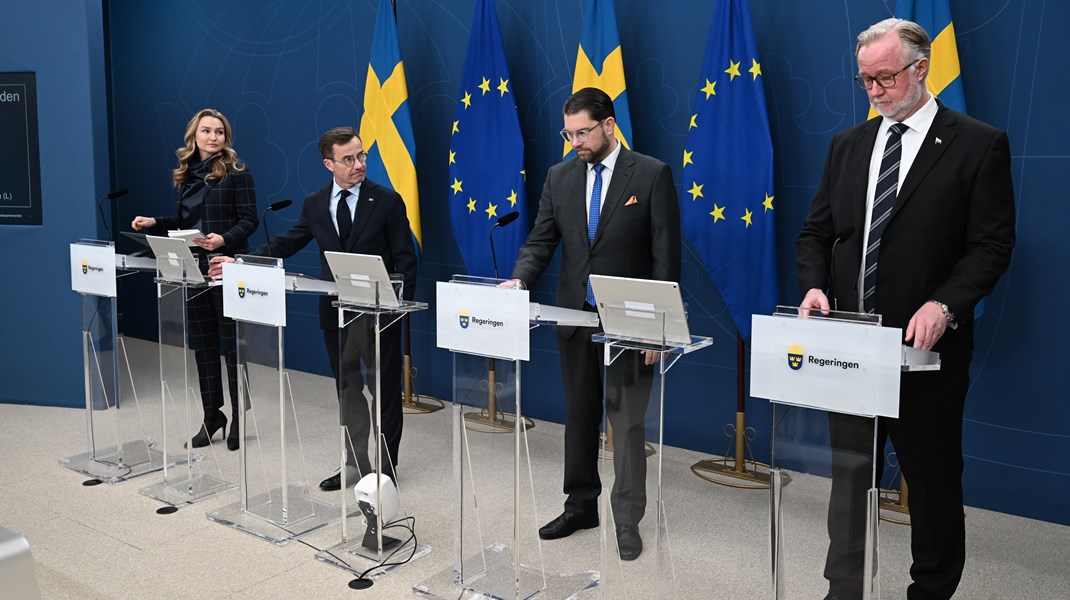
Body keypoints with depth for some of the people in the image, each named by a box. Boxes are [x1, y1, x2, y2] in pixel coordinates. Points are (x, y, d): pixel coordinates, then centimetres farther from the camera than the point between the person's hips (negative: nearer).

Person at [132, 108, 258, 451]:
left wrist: (224, 239, -25)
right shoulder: (185, 174, 12)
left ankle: (238, 418, 11)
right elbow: (183, 223, 17)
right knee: (203, 344, 11)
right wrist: (154, 223, 2)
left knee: (232, 344, 0)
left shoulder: (236, 172, -5)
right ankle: (212, 415, 22)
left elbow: (249, 221, -9)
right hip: (193, 269, 6)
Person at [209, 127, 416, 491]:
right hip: (335, 311, 4)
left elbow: (405, 257, -6)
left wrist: (400, 301, -17)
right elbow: (287, 244, 10)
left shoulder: (387, 201, -6)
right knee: (347, 390, 14)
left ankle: (387, 466, 21)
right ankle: (356, 463, 28)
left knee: (385, 390, 7)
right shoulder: (315, 204, 5)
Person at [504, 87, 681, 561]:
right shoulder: (560, 177, 6)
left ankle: (627, 520, 16)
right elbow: (541, 241, 6)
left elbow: (666, 255, -8)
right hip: (574, 315, 5)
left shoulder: (652, 174, -7)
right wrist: (520, 280, -15)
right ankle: (581, 506, 30)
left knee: (626, 422, 2)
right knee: (579, 415, 15)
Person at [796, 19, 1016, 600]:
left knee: (933, 476, 10)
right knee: (848, 471, 10)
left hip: (925, 344, -4)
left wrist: (944, 305, -22)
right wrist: (815, 286, -8)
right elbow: (816, 232, 11)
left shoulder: (979, 144, -3)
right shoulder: (848, 144, 11)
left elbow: (992, 245, -8)